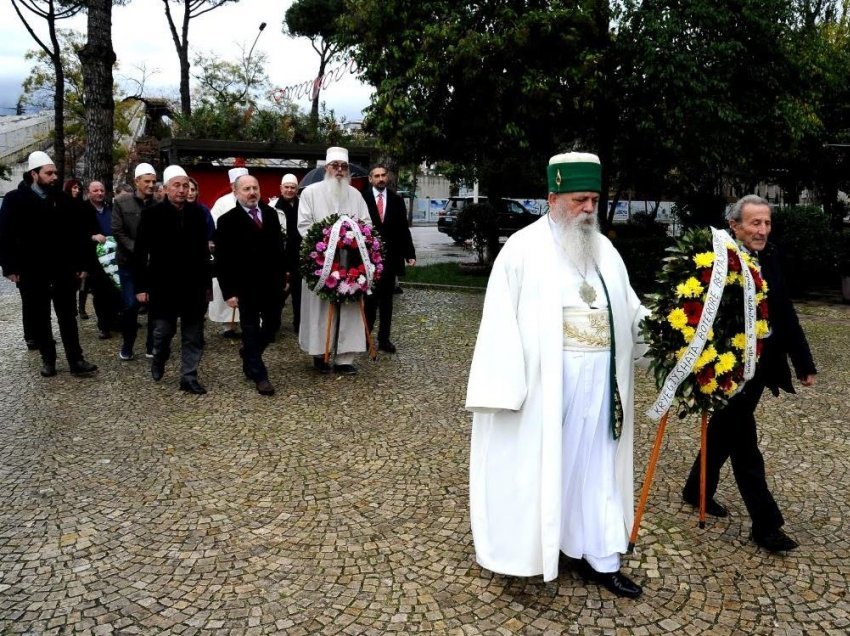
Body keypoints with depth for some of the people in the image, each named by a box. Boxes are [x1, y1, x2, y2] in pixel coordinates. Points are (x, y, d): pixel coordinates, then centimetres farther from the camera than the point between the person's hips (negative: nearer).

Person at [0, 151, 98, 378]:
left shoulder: (63, 199, 4)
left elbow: (76, 234, 5)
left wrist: (80, 264, 2)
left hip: (62, 270, 1)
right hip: (32, 272, -1)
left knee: (68, 316, 5)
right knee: (39, 319, 9)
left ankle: (76, 361, 8)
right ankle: (48, 359, 22)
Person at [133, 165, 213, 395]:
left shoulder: (197, 213, 3)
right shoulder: (152, 214, -4)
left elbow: (203, 250, 7)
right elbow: (140, 253, -4)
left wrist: (207, 283, 7)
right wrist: (141, 286, -7)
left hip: (193, 286, 2)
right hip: (163, 286, -2)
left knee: (193, 336, 5)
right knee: (163, 331, 7)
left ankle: (189, 377, 15)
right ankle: (159, 359, 37)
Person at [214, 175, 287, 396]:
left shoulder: (270, 213, 6)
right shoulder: (227, 220, -7)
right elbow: (222, 260, -8)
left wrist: (283, 274, 9)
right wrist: (229, 291, -13)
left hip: (272, 282, 5)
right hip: (247, 286, -4)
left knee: (272, 325, 13)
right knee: (251, 330, 4)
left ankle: (249, 356, 39)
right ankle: (259, 376, 14)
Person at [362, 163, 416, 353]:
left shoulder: (396, 200, 7)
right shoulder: (362, 199, -3)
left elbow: (403, 229, 7)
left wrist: (410, 253, 1)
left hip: (390, 258, 3)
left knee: (386, 300, 8)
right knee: (369, 298, 4)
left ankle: (384, 339, 15)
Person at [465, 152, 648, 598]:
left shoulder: (605, 251, 11)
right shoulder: (524, 249, -8)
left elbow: (627, 309, 13)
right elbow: (502, 320, -12)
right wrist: (504, 388, -17)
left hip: (599, 379, 6)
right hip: (544, 380, -6)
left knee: (596, 462, 12)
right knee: (538, 462, 6)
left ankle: (600, 558, 23)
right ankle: (526, 546, 26)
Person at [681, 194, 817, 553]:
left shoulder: (770, 259, 4)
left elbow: (786, 315, 8)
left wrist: (804, 363, 8)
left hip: (758, 369, 7)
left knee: (725, 432, 21)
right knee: (744, 446, 3)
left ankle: (697, 491, 40)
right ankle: (766, 526, 15)